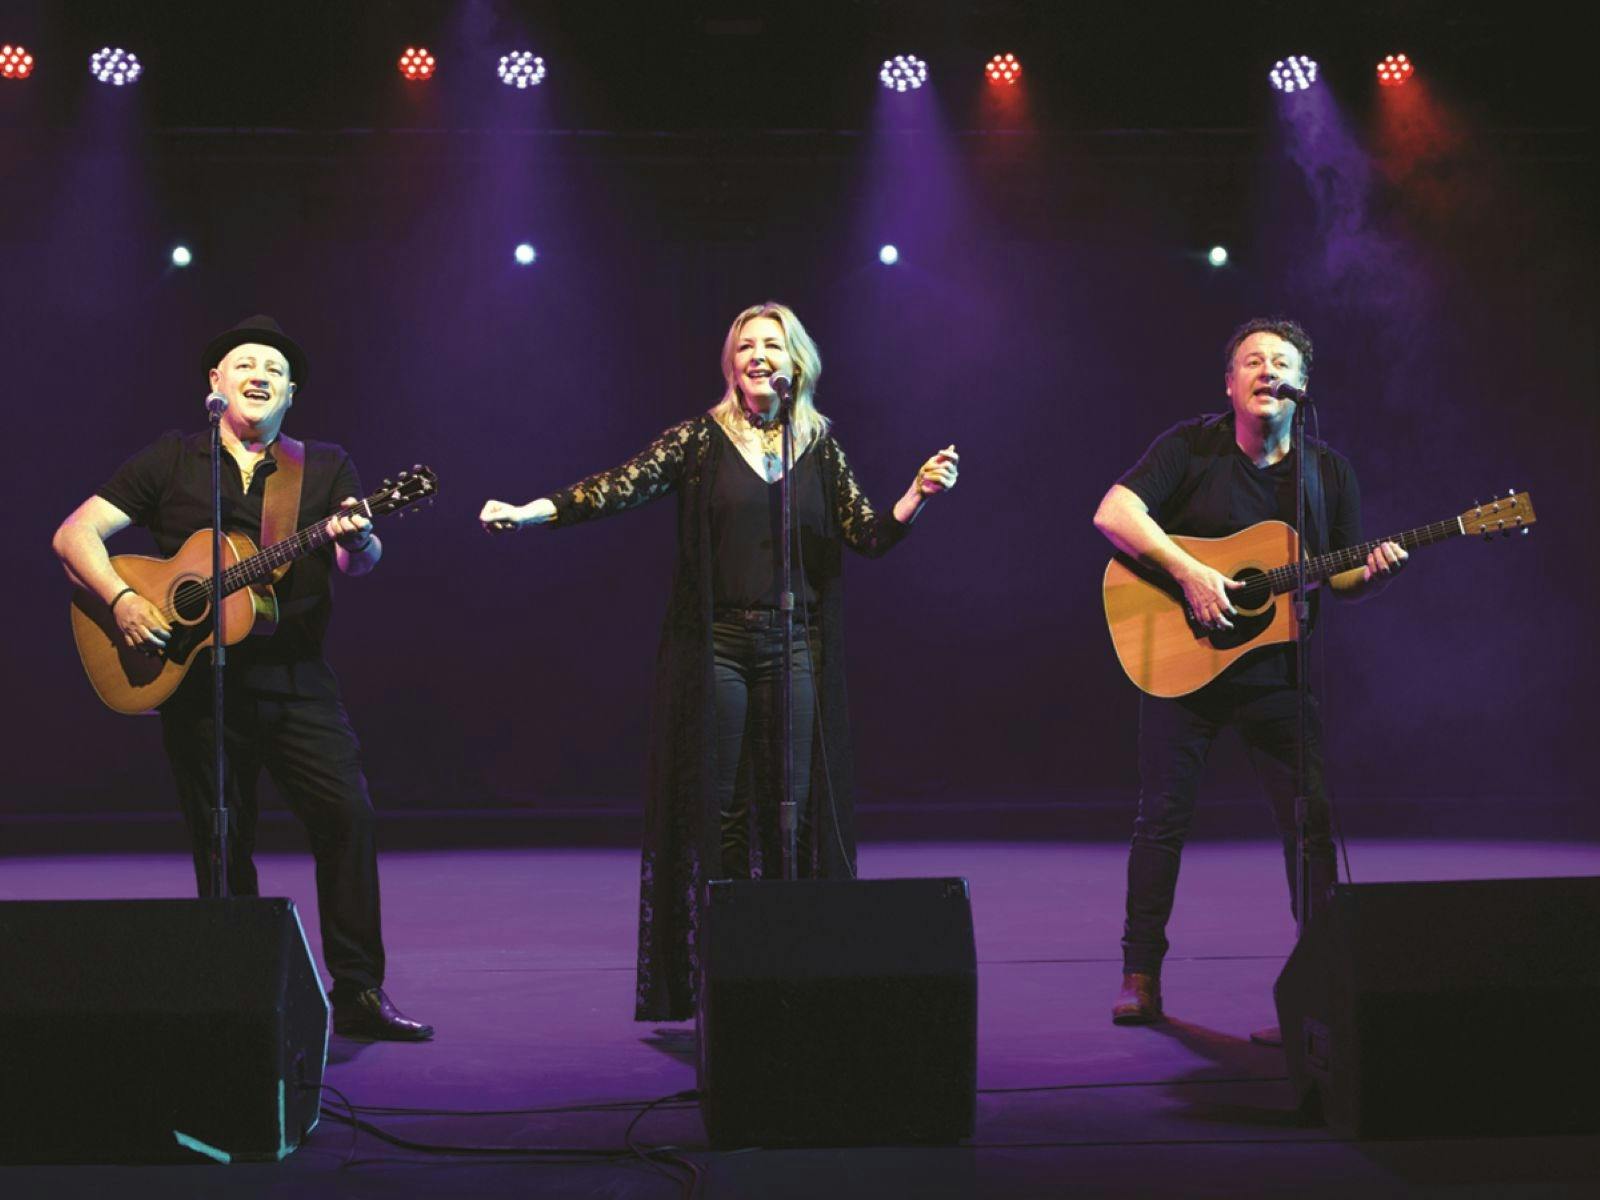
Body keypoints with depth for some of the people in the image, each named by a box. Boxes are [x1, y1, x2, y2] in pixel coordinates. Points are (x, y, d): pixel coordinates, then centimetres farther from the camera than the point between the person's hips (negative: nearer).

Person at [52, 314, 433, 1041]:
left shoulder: (325, 467, 10)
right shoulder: (171, 460, 7)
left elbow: (361, 560, -3)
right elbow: (75, 534, 3)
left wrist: (356, 541, -27)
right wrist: (121, 601, -14)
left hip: (298, 681, 1)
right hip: (199, 684, -1)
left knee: (349, 813, -11)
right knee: (222, 845, 3)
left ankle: (360, 993, -4)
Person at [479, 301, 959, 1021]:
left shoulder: (820, 446, 9)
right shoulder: (702, 439, 2)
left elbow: (870, 535, 6)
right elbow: (619, 488, -6)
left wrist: (918, 496, -11)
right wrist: (526, 512, -18)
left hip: (795, 644, 2)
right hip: (715, 643, -2)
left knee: (793, 805, 0)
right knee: (717, 807, -1)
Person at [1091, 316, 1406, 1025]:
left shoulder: (1329, 473, 4)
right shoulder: (1191, 447, -5)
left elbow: (1343, 582, 11)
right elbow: (1112, 514, -17)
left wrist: (1371, 575, -13)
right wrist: (1190, 573, -25)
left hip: (1277, 667, 2)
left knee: (1313, 821, -2)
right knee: (1163, 818, 1)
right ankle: (1141, 978, 10)